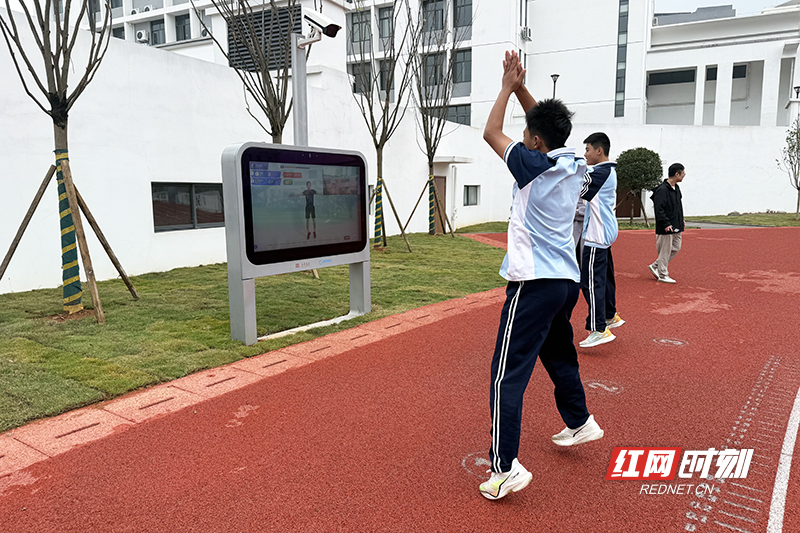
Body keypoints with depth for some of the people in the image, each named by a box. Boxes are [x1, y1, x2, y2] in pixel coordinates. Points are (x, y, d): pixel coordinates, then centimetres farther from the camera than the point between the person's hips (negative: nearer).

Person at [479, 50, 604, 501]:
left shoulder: (535, 167, -13)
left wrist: (508, 87, 8)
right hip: (567, 280, 9)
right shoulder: (574, 166, 6)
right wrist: (521, 87, 17)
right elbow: (546, 125, 22)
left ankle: (506, 467, -7)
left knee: (508, 375, -6)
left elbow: (491, 132, -1)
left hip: (534, 283, -8)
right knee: (559, 354, 28)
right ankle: (580, 422, 45)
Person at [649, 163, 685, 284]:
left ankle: (656, 266, 23)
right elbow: (659, 209, -21)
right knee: (665, 250, -1)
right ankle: (663, 275, 10)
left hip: (676, 226, 10)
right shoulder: (662, 190, -17)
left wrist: (681, 222, 20)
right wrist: (666, 224, -23)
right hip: (666, 228, -10)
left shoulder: (676, 188, 13)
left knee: (676, 248, 14)